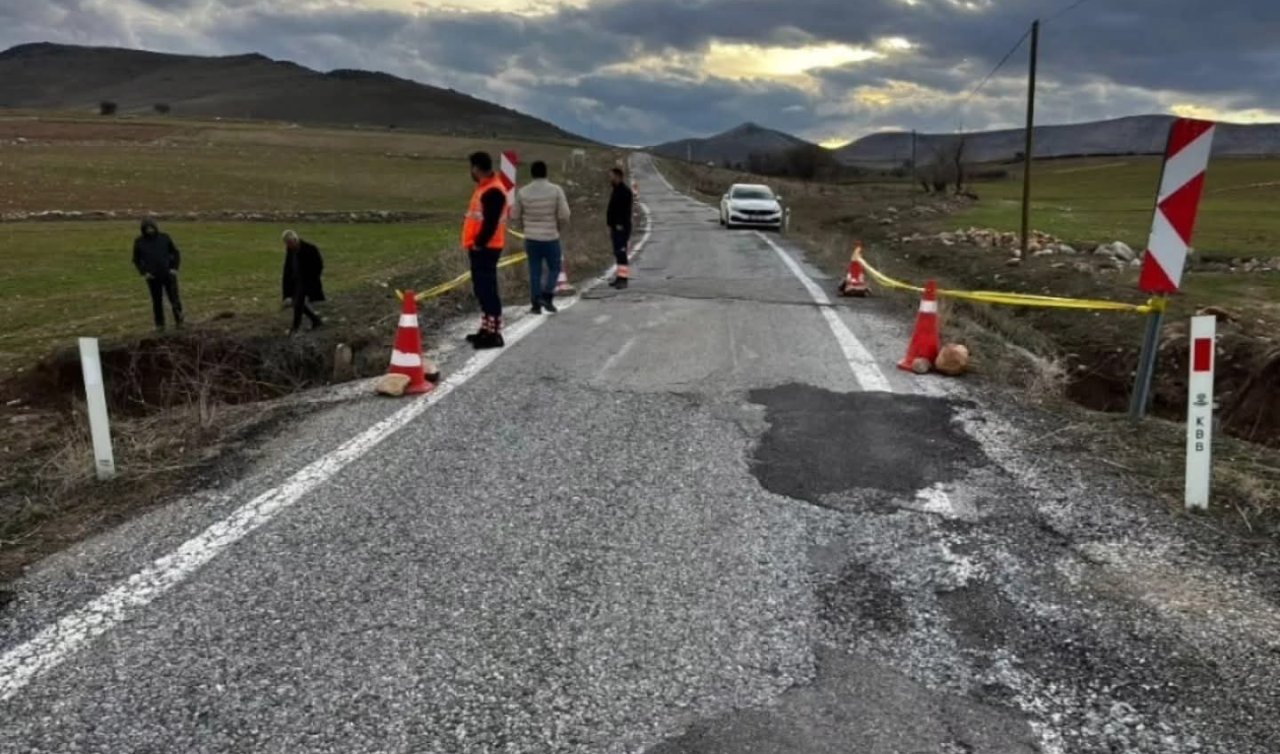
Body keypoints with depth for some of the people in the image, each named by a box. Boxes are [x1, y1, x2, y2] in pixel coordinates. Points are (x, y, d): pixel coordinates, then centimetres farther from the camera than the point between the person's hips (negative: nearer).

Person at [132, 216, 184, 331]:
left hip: (168, 274, -1)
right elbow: (136, 260, 9)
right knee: (157, 301, 5)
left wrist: (175, 268, -5)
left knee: (174, 299, -2)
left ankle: (179, 321, 13)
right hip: (153, 277, 1)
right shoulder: (139, 242, 0)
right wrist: (144, 272, -3)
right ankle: (160, 325, 14)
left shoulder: (165, 238, -2)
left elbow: (176, 253, 7)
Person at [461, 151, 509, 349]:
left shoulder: (493, 191, -17)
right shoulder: (485, 188, 16)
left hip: (485, 248, -11)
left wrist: (479, 243, -17)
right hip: (481, 246, 11)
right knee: (482, 288, 15)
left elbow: (491, 222, -22)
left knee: (487, 289, -9)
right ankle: (487, 329, 23)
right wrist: (475, 243, 16)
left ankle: (494, 333, -7)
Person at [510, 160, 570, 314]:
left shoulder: (522, 192, -2)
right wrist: (558, 227, 9)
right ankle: (547, 296, -4)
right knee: (554, 268, 13)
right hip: (551, 237, -2)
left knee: (534, 271, 8)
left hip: (531, 238, 2)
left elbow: (514, 216, 4)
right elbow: (564, 215, -11)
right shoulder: (556, 190, -9)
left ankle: (536, 304, 8)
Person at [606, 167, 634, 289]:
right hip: (615, 227, 10)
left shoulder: (625, 192, -13)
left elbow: (626, 210, -20)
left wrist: (620, 225, -24)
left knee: (621, 253, -13)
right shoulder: (616, 190, 18)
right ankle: (620, 276, 18)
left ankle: (623, 279, -13)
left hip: (621, 227, -10)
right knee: (617, 253, 12)